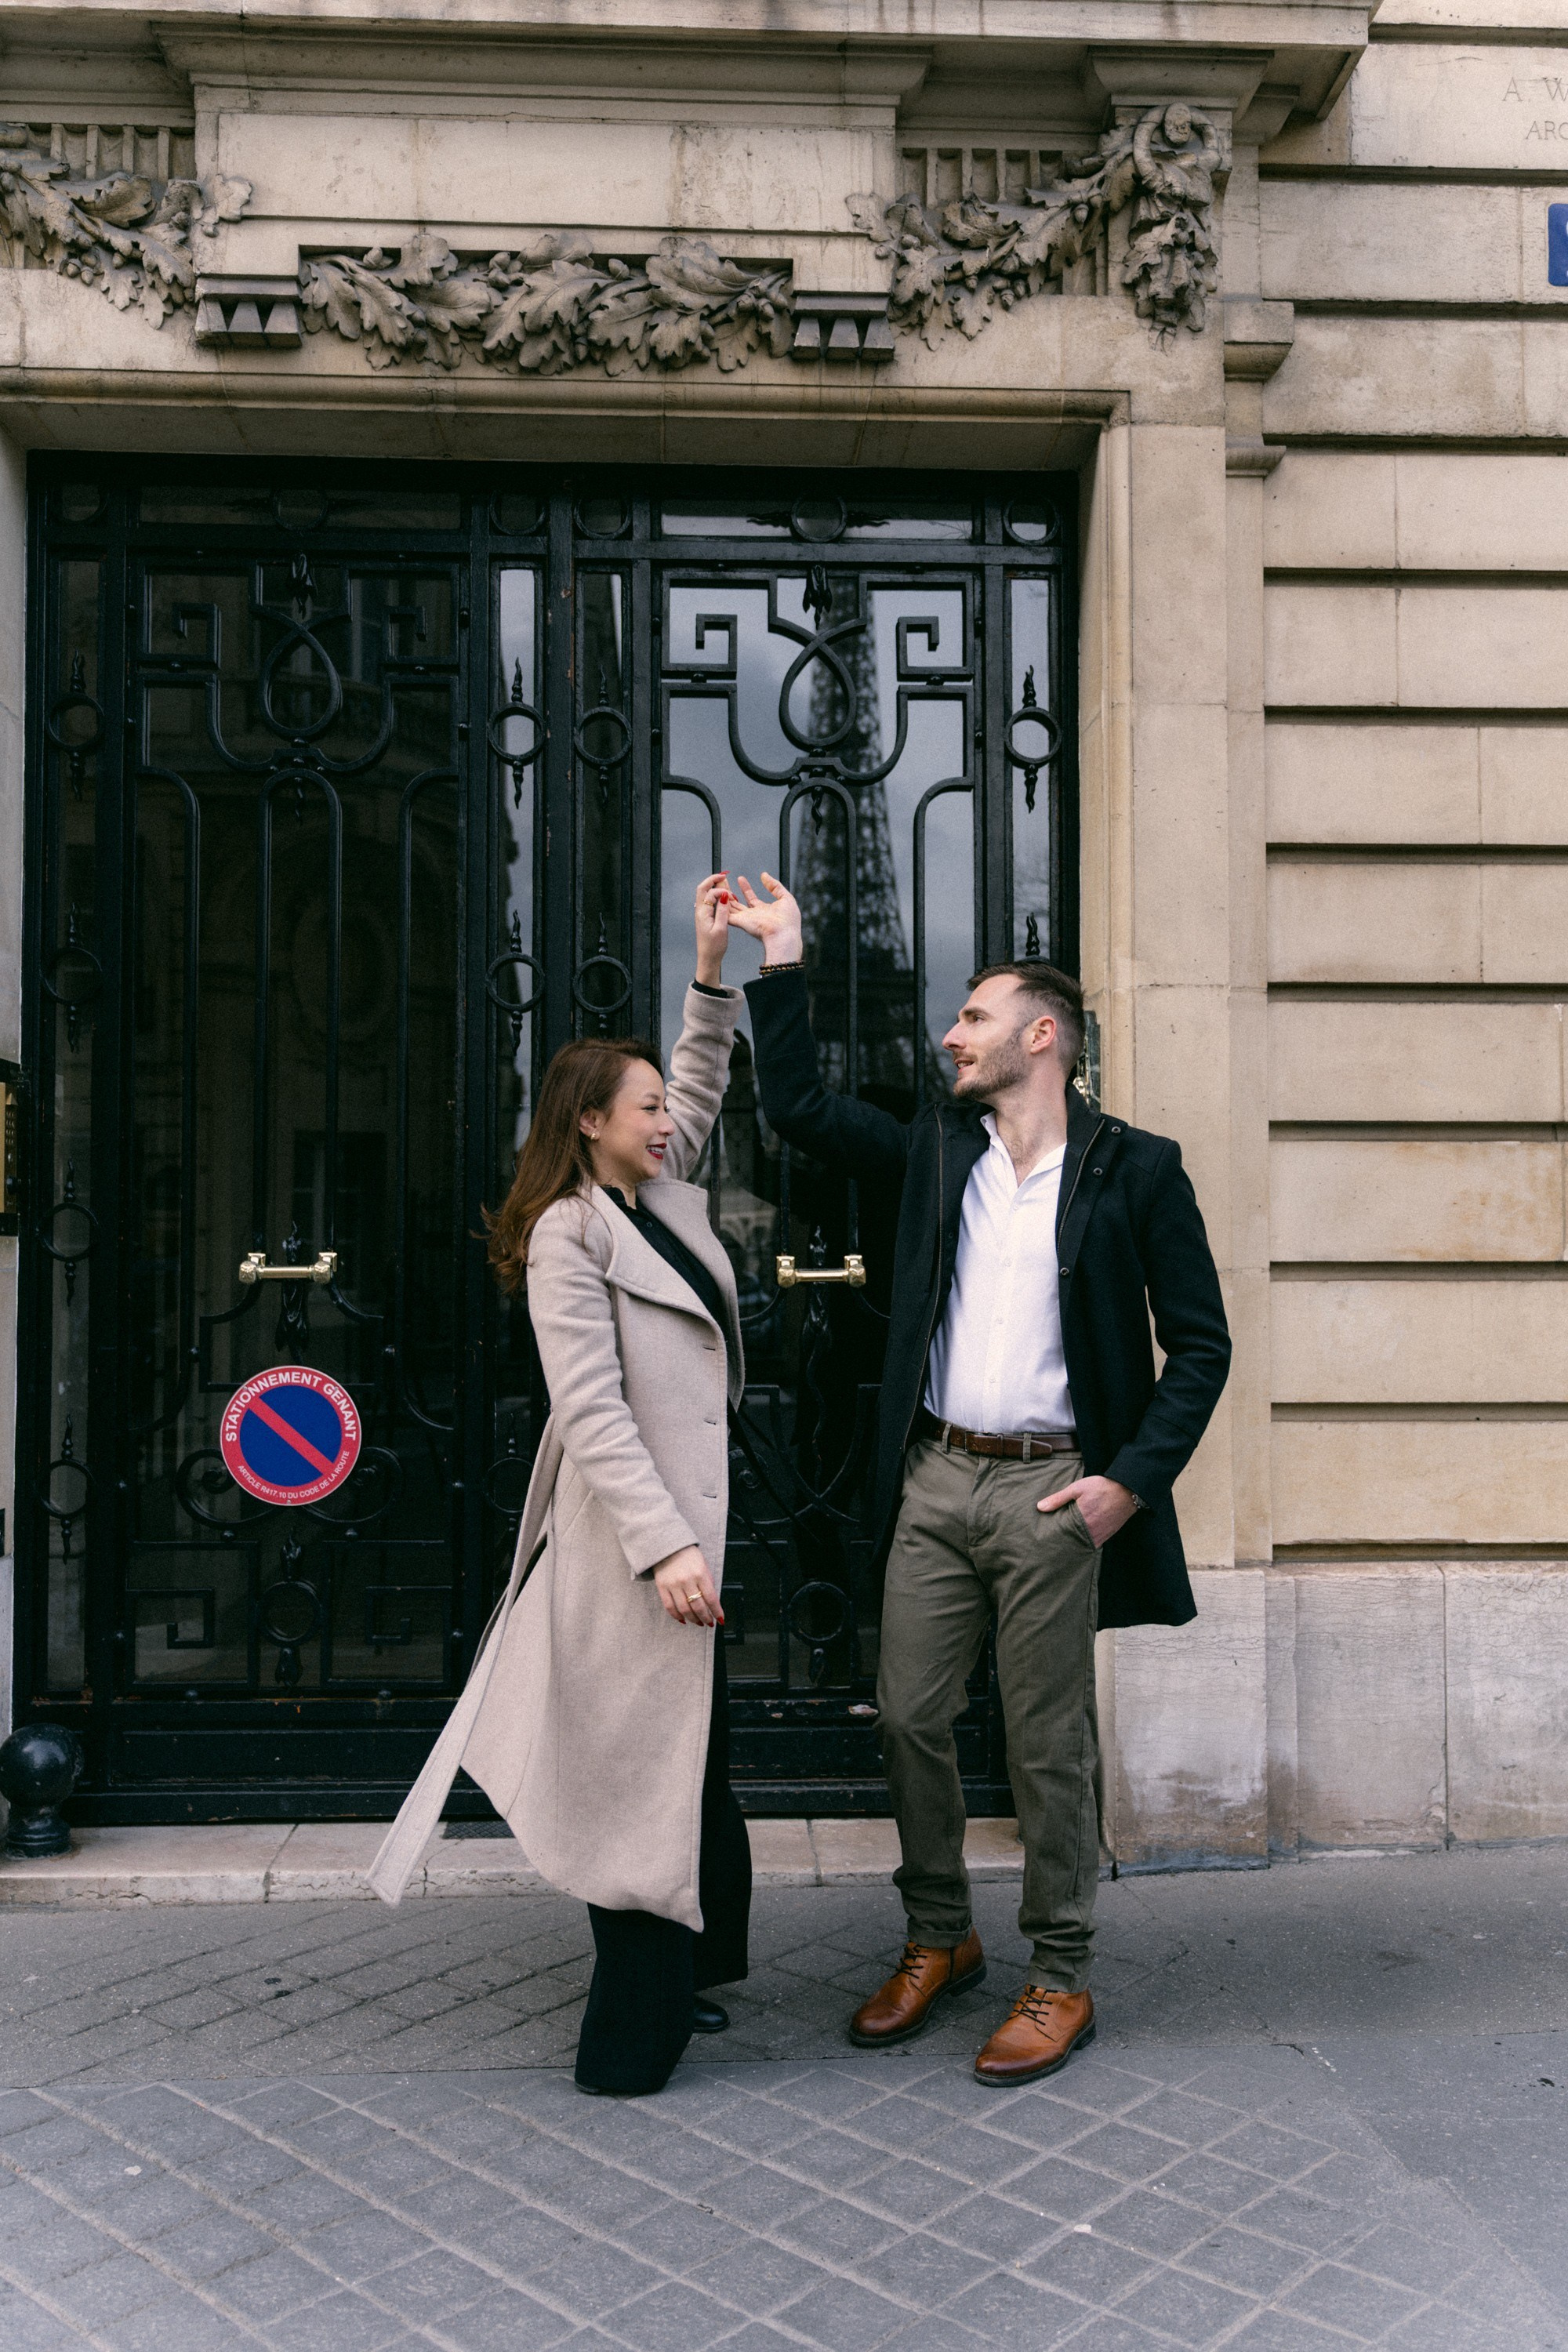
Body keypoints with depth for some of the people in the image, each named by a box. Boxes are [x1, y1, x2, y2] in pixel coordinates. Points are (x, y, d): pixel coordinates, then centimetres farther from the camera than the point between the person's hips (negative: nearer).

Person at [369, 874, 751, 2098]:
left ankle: (677, 1983, 30)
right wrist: (664, 1546, -23)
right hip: (636, 1536, -9)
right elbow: (592, 1408, -19)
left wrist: (714, 967, 11)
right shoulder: (567, 1235, -12)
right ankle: (633, 2039, 10)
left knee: (691, 1758, 16)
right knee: (644, 1777, -1)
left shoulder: (662, 1194, 13)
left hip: (692, 1520, 9)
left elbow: (702, 1083, 24)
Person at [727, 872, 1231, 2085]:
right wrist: (782, 959, 9)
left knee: (1050, 1744, 5)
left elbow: (1200, 1343, -2)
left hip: (1052, 1491, -4)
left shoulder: (1136, 1169, -3)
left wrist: (1131, 1480, -11)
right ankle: (940, 1938, 29)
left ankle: (1061, 1981, 21)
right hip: (935, 1480, 5)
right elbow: (799, 1105, 13)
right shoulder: (937, 1150, 10)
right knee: (910, 1717, 9)